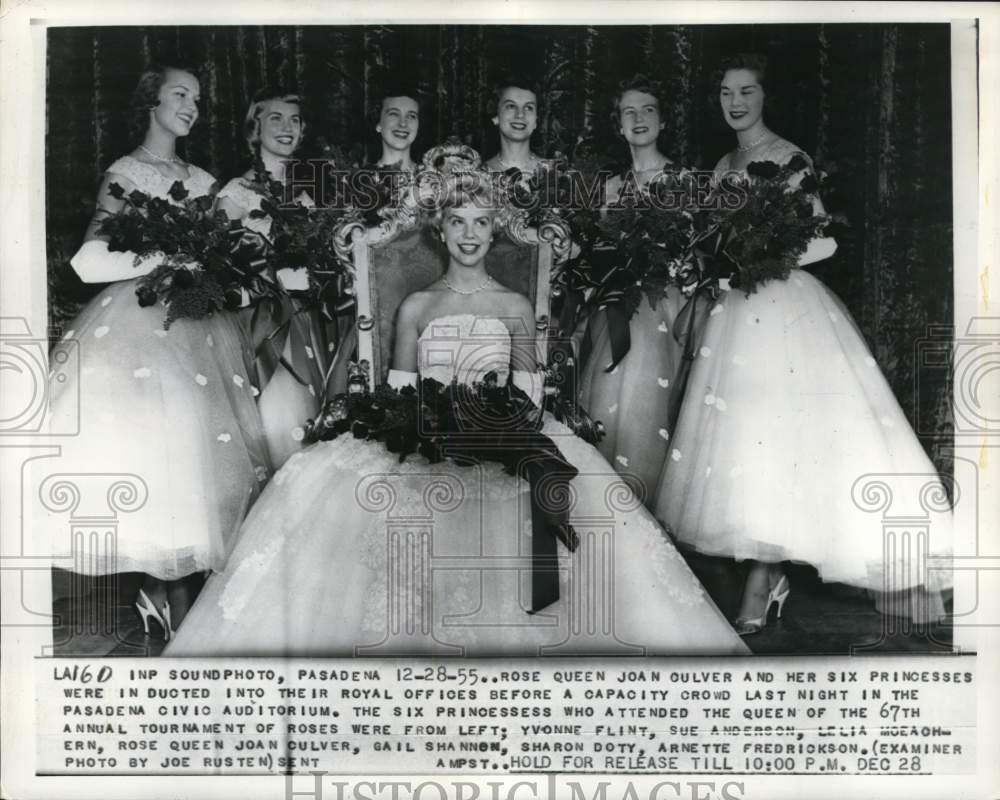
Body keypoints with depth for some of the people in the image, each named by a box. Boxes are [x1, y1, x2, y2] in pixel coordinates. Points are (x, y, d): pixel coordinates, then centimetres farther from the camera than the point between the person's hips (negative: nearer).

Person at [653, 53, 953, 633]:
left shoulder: (789, 159, -4)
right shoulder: (724, 166, 16)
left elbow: (824, 242, -8)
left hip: (784, 307, -7)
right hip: (739, 309, 7)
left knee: (769, 436, -10)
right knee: (743, 435, 4)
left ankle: (759, 585, -4)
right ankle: (772, 575, 14)